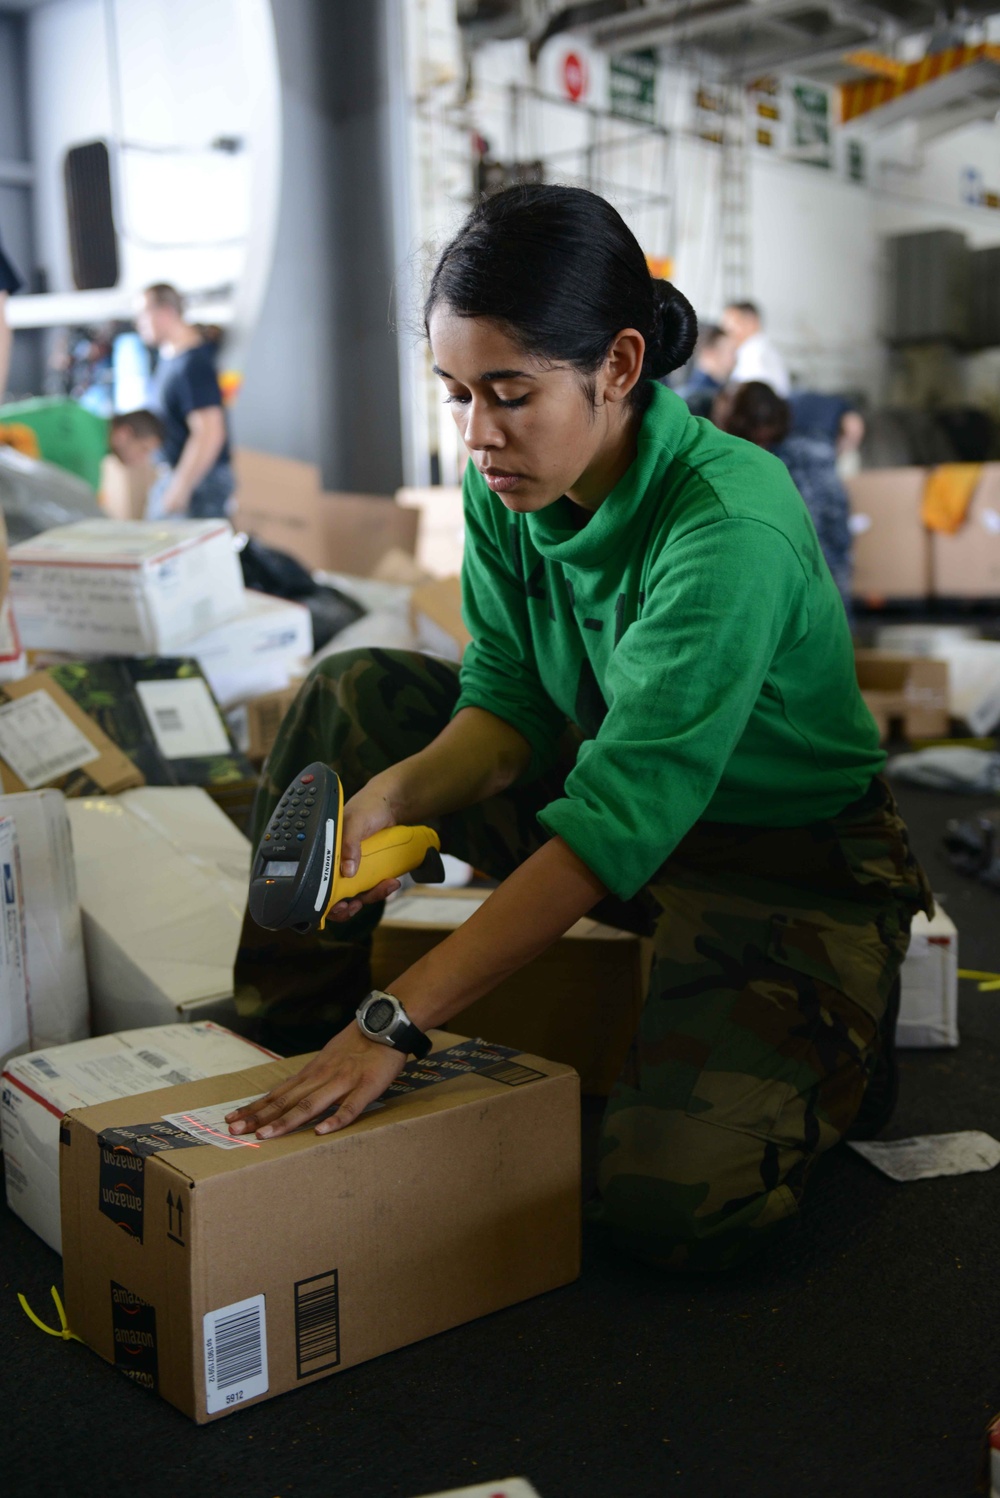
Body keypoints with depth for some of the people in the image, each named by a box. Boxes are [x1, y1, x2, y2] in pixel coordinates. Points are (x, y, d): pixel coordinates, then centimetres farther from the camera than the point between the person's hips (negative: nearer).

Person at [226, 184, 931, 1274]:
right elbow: (507, 701, -5)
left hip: (792, 865, -6)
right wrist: (397, 792, -28)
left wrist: (398, 1020, -39)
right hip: (605, 782, 6)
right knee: (354, 693, -6)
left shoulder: (731, 526, -32)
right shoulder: (506, 487, -10)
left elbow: (624, 814, -36)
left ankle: (826, 1047, 9)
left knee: (675, 1205, -24)